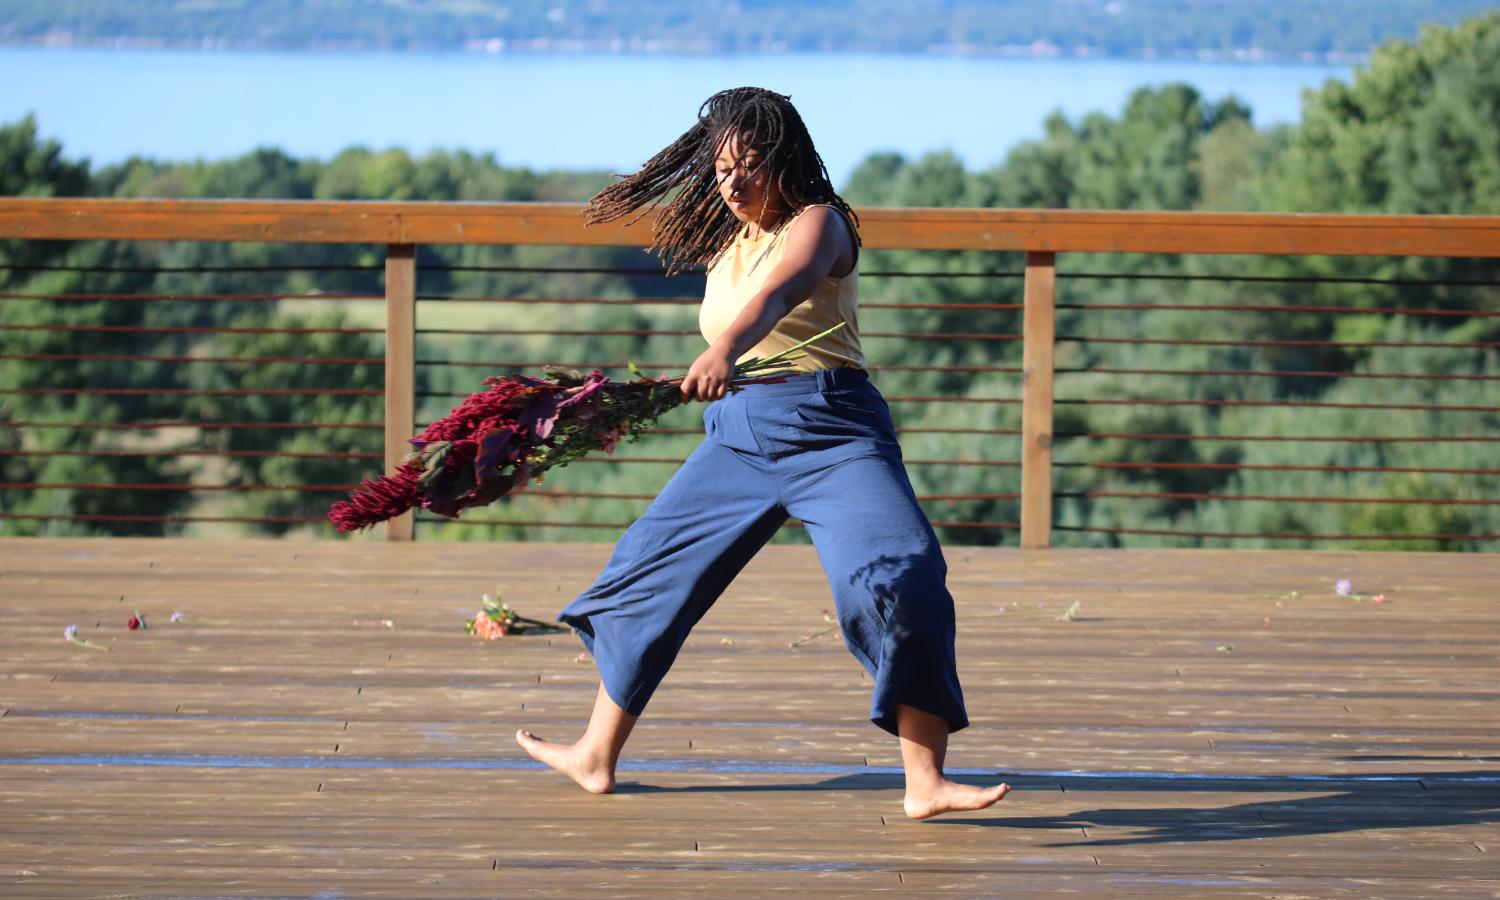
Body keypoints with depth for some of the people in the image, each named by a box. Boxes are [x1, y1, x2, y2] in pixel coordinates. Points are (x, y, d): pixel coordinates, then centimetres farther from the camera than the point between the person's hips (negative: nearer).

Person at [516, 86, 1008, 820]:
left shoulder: (817, 223, -8)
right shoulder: (724, 246, 15)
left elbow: (775, 295, -30)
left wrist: (722, 354, -46)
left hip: (832, 434, -7)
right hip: (737, 438, 7)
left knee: (899, 581, -24)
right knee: (649, 573, 8)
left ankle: (925, 782, -22)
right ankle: (596, 757, 23)